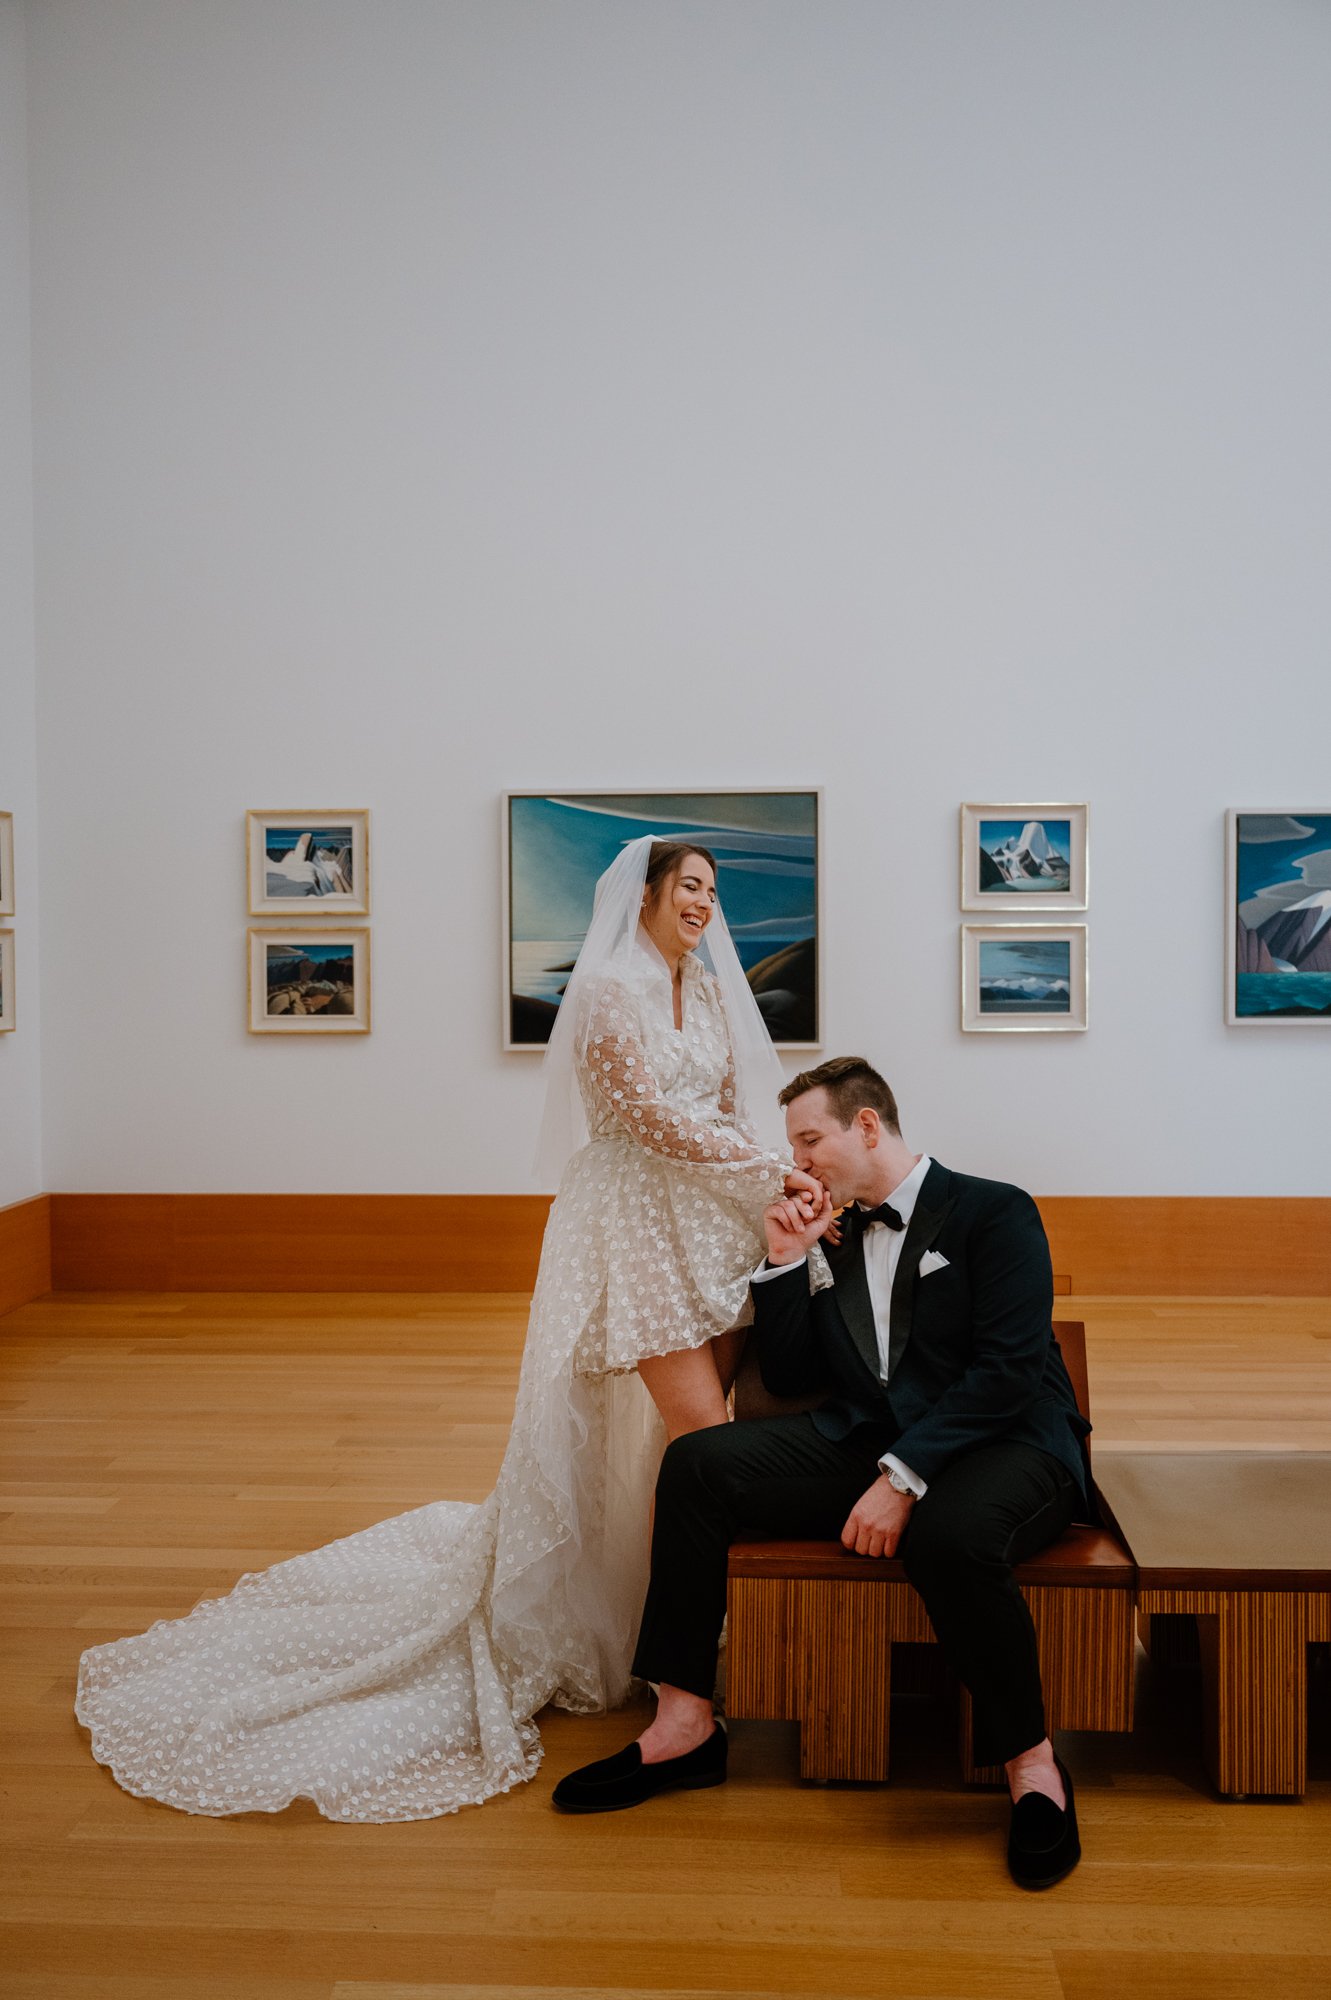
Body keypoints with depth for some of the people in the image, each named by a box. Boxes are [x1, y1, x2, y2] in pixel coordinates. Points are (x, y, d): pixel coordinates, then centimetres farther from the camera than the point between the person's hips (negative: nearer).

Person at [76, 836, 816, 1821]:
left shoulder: (711, 992, 14)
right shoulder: (611, 990, -11)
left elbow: (729, 1112, 12)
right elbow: (660, 1119, -17)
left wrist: (775, 1183, -6)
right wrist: (779, 1174, -14)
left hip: (710, 1227, 7)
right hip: (637, 1227, -7)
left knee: (705, 1429, 6)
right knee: (703, 1435, -9)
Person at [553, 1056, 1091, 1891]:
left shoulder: (996, 1213, -5)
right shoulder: (833, 1234, 15)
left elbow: (1006, 1371, -16)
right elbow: (790, 1378, 14)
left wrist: (904, 1477, -24)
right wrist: (785, 1263, 2)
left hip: (1005, 1446, -6)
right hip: (866, 1441, 6)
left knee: (950, 1535, -39)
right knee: (698, 1463, -11)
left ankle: (1033, 1765, -13)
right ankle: (685, 1724, -3)